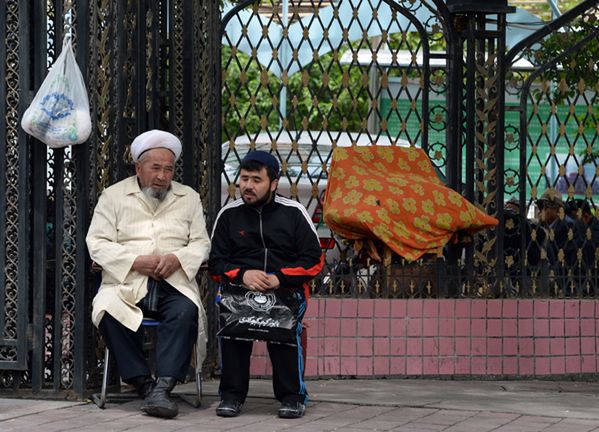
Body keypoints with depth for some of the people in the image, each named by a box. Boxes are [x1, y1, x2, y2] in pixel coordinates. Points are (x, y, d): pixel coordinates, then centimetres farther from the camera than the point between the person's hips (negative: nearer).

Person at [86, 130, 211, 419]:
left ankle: (163, 387, -36)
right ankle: (143, 383, -24)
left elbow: (201, 244, 12)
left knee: (186, 312, -33)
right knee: (108, 313, -33)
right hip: (126, 282, -1)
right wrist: (136, 262, -12)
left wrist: (177, 259, -11)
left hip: (174, 282, 1)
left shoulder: (189, 198, 18)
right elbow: (97, 243, 2)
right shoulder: (113, 196, 11)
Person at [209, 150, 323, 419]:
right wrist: (243, 275, -10)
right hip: (240, 287, 1)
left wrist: (279, 278, -12)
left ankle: (292, 395, -25)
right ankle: (232, 394, -26)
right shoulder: (229, 214, 15)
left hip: (286, 289, -1)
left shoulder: (293, 212, 10)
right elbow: (216, 263, 12)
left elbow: (314, 261, 5)